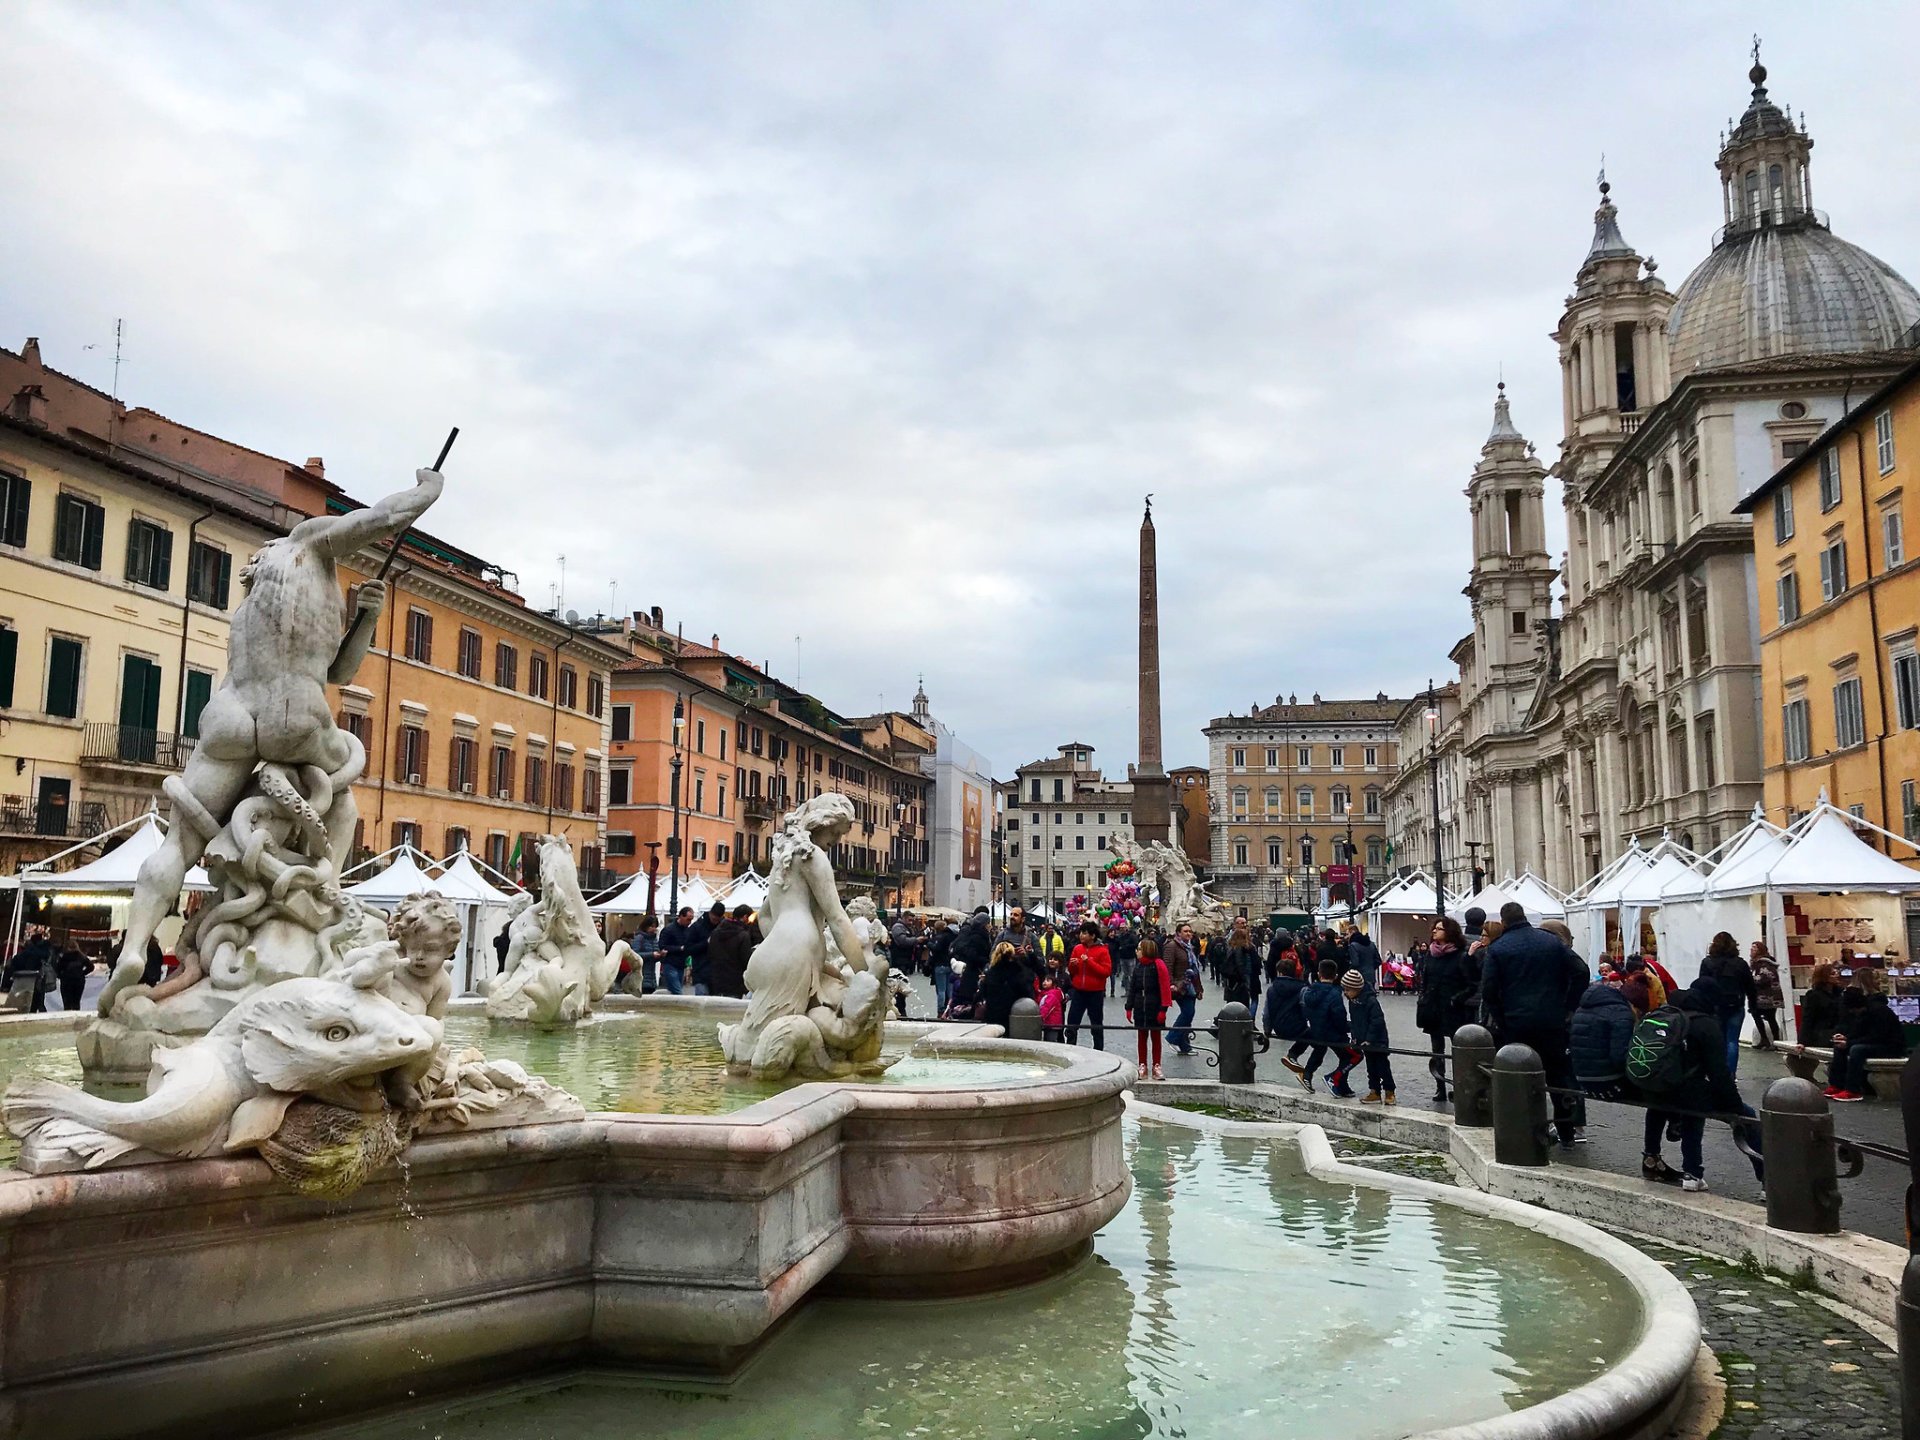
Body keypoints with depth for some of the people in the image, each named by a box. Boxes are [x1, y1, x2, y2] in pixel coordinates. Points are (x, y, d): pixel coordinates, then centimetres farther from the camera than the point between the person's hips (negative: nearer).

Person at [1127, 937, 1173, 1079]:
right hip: (1140, 1007, 4)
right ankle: (1142, 1066, 17)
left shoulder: (1158, 965, -10)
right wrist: (1129, 1007, 4)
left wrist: (1163, 1009, -15)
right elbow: (1132, 987, 8)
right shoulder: (1138, 966, 5)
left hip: (1154, 1007, -4)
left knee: (1156, 1036, 6)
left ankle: (1156, 1067, 13)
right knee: (1142, 1036, 10)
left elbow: (1164, 988, -12)